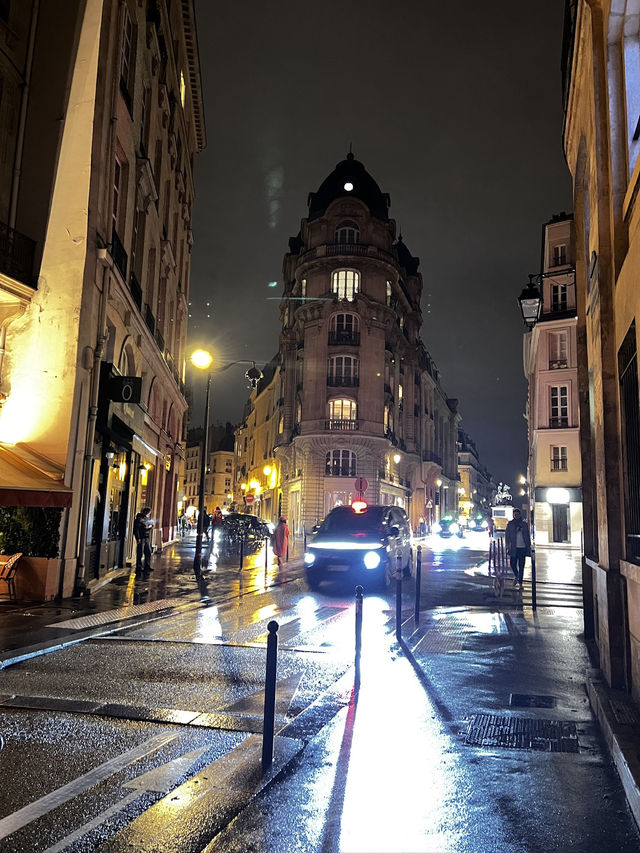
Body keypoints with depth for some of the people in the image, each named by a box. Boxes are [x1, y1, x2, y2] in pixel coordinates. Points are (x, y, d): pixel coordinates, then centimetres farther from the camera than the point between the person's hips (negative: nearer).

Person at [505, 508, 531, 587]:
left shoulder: (524, 524, 9)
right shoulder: (510, 524, 4)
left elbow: (528, 536, 12)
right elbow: (506, 535, 4)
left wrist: (529, 547, 6)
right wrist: (508, 547, -4)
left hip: (522, 548, 1)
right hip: (513, 548, -1)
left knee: (521, 565, 3)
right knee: (512, 563, -6)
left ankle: (520, 581, 12)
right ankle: (516, 576, 22)